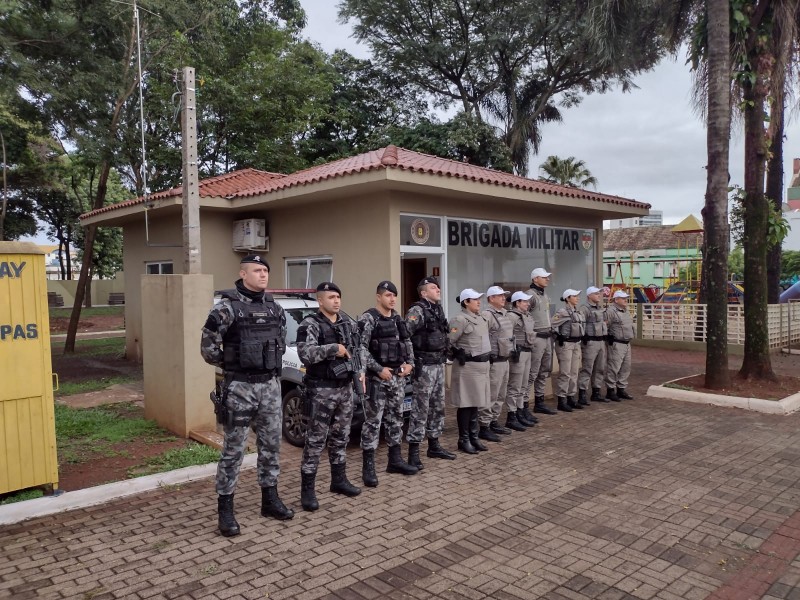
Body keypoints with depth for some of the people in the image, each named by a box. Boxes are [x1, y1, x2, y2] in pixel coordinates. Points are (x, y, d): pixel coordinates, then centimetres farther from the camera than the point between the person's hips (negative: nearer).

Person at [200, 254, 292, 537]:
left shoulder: (275, 308, 8)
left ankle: (270, 500, 27)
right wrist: (231, 365, 1)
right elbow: (207, 347, -9)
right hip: (240, 387, -6)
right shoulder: (227, 307, -11)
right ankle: (225, 509, 14)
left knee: (271, 445, 13)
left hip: (271, 385, 6)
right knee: (233, 449, 2)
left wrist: (273, 366, 12)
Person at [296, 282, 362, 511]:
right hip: (322, 390, -7)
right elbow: (305, 354, -27)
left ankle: (339, 480, 29)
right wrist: (334, 349, -24)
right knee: (316, 440, -2)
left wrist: (360, 372, 9)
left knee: (340, 437, 16)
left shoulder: (349, 323, 10)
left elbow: (357, 350, 21)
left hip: (345, 388, 7)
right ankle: (307, 489, 7)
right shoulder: (310, 325, -12)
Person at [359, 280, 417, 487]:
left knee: (395, 419, 14)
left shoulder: (398, 319, 12)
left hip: (398, 377, 7)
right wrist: (378, 369, -19)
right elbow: (360, 349, -16)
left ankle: (395, 460, 25)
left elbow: (407, 342, 19)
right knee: (373, 421, -3)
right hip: (376, 378, -7)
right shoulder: (368, 319, -10)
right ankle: (368, 467, 5)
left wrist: (409, 363, 2)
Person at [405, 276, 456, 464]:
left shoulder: (439, 310, 13)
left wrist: (444, 356, 17)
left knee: (438, 407, 15)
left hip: (439, 364, 9)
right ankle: (414, 451, 3)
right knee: (420, 408, -4)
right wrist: (410, 361, -18)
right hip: (424, 365, -8)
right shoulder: (417, 311, -13)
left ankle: (434, 446, 27)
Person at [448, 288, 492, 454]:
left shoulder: (480, 317, 13)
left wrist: (486, 358, 16)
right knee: (466, 404, -1)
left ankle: (474, 437, 23)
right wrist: (459, 355, -14)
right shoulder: (460, 319, -15)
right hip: (467, 366, -8)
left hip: (482, 365, 8)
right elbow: (448, 342, -18)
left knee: (476, 403, 14)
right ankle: (463, 440, 9)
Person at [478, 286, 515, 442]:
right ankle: (484, 427, 2)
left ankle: (494, 422, 27)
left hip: (505, 360, 9)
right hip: (494, 362, -9)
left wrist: (511, 351, 20)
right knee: (490, 396, -5)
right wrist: (487, 358, -19)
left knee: (500, 395, 16)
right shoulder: (487, 315, -15)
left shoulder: (505, 314, 14)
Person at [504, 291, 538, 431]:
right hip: (518, 353, -10)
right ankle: (511, 417, -2)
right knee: (515, 387, -7)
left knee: (524, 386, 17)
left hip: (527, 352, 10)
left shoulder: (527, 316, 16)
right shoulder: (511, 316, -15)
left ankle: (521, 412, 27)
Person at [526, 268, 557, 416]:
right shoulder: (530, 295, -12)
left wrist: (550, 331, 18)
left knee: (544, 373, 15)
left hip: (547, 338, 9)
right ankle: (524, 405, -3)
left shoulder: (545, 295, 17)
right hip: (537, 338, -9)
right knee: (532, 373, -8)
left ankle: (539, 402, 25)